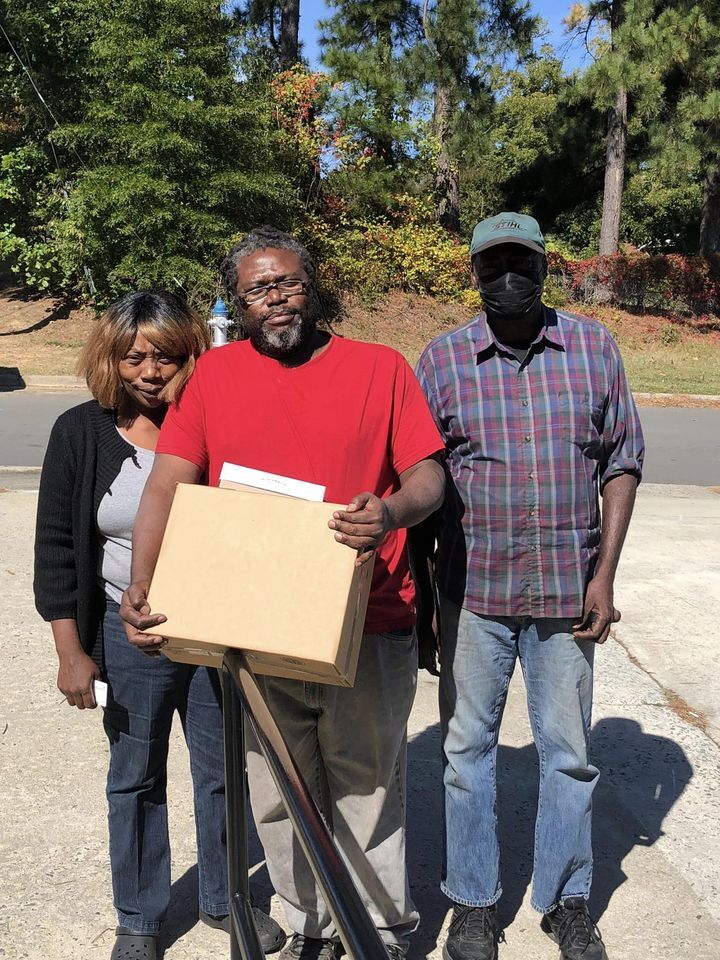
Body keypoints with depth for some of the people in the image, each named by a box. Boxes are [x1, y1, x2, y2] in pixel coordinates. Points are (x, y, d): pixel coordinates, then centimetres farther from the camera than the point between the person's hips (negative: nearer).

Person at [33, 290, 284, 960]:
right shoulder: (81, 433, -4)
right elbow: (56, 548, -2)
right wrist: (71, 651, -4)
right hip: (130, 634, -1)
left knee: (223, 769, 13)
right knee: (135, 778, 13)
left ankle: (222, 899, 36)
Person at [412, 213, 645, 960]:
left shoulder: (593, 347, 1)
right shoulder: (442, 359, 0)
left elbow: (622, 463, 3)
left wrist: (605, 574, -4)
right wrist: (421, 596, 2)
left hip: (568, 590, 0)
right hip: (472, 591, 0)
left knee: (568, 751, 12)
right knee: (468, 746, 11)